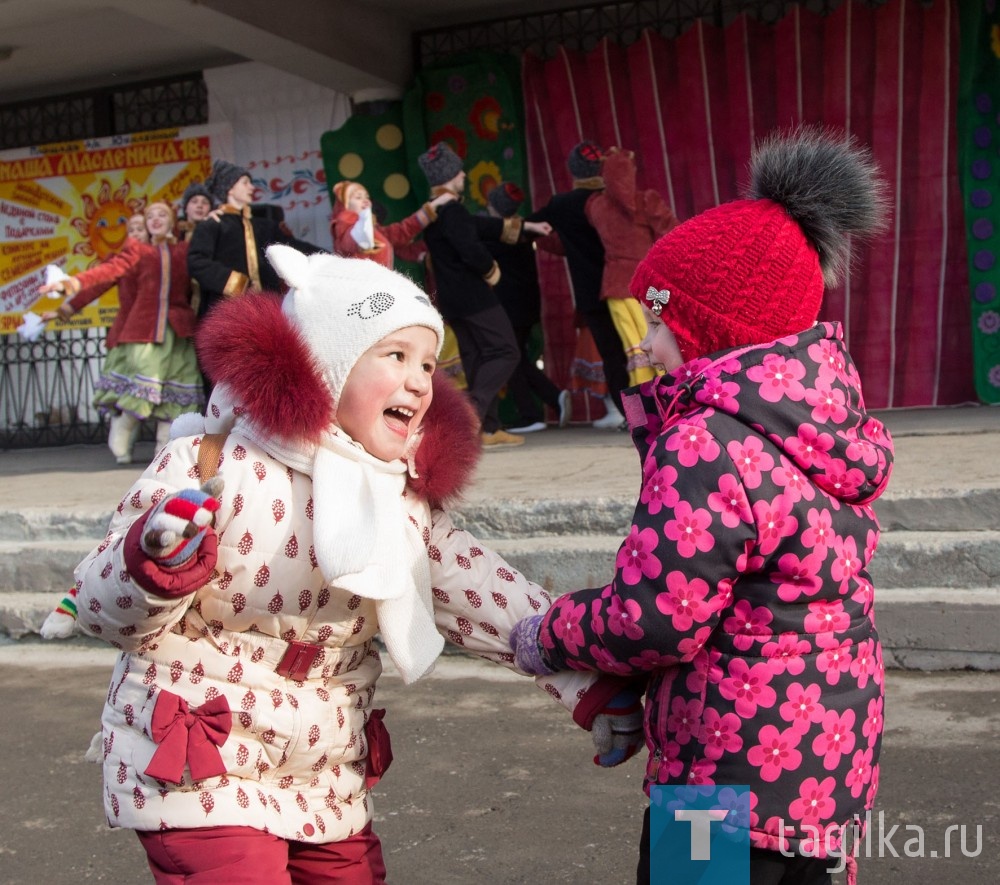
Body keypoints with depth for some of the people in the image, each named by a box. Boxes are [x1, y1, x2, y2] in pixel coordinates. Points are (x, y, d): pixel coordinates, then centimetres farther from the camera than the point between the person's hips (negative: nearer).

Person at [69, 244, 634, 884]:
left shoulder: (406, 500, 3)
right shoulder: (212, 466, -15)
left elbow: (481, 596, -1)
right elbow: (104, 613, -11)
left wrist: (588, 686, -9)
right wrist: (157, 562, -33)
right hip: (199, 783, -6)